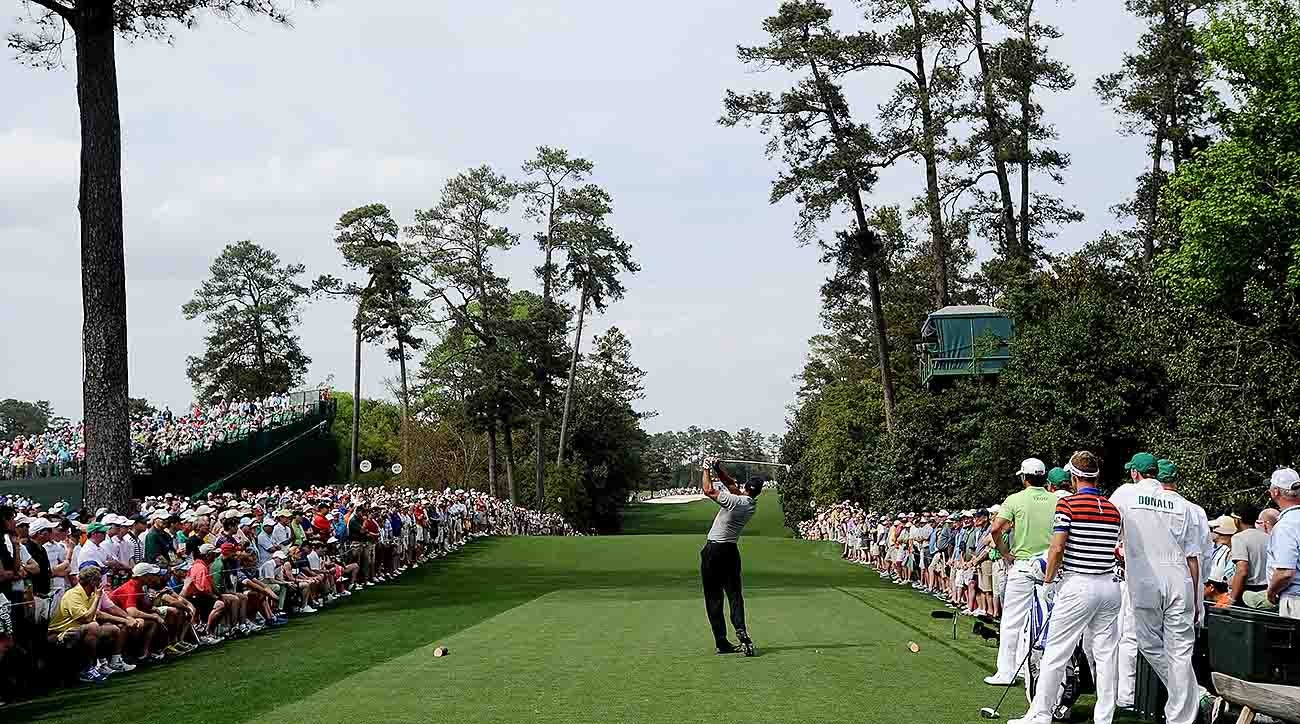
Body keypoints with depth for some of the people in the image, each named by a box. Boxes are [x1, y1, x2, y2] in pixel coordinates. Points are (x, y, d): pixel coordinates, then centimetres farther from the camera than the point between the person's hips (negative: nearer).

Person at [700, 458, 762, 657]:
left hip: (713, 551, -6)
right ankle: (741, 631, -17)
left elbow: (709, 491, -14)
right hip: (731, 551, 6)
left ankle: (721, 642, -2)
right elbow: (732, 484, 14)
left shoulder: (736, 501, -18)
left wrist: (707, 470, -1)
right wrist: (717, 468, 7)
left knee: (714, 597, 1)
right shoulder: (752, 505, 3)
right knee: (735, 595, 5)